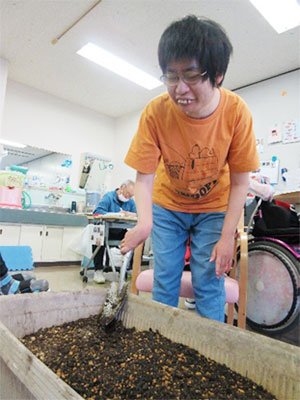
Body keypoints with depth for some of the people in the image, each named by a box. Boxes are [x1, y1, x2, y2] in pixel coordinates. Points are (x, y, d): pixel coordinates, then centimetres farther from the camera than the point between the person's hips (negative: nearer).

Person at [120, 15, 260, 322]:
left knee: (209, 282, -1)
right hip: (167, 206, 1)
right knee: (164, 280, 5)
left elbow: (239, 182, -14)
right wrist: (145, 222, -37)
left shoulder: (236, 112, -22)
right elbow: (144, 176, -19)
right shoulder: (155, 112, -22)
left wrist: (227, 238, -16)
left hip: (214, 208, 0)